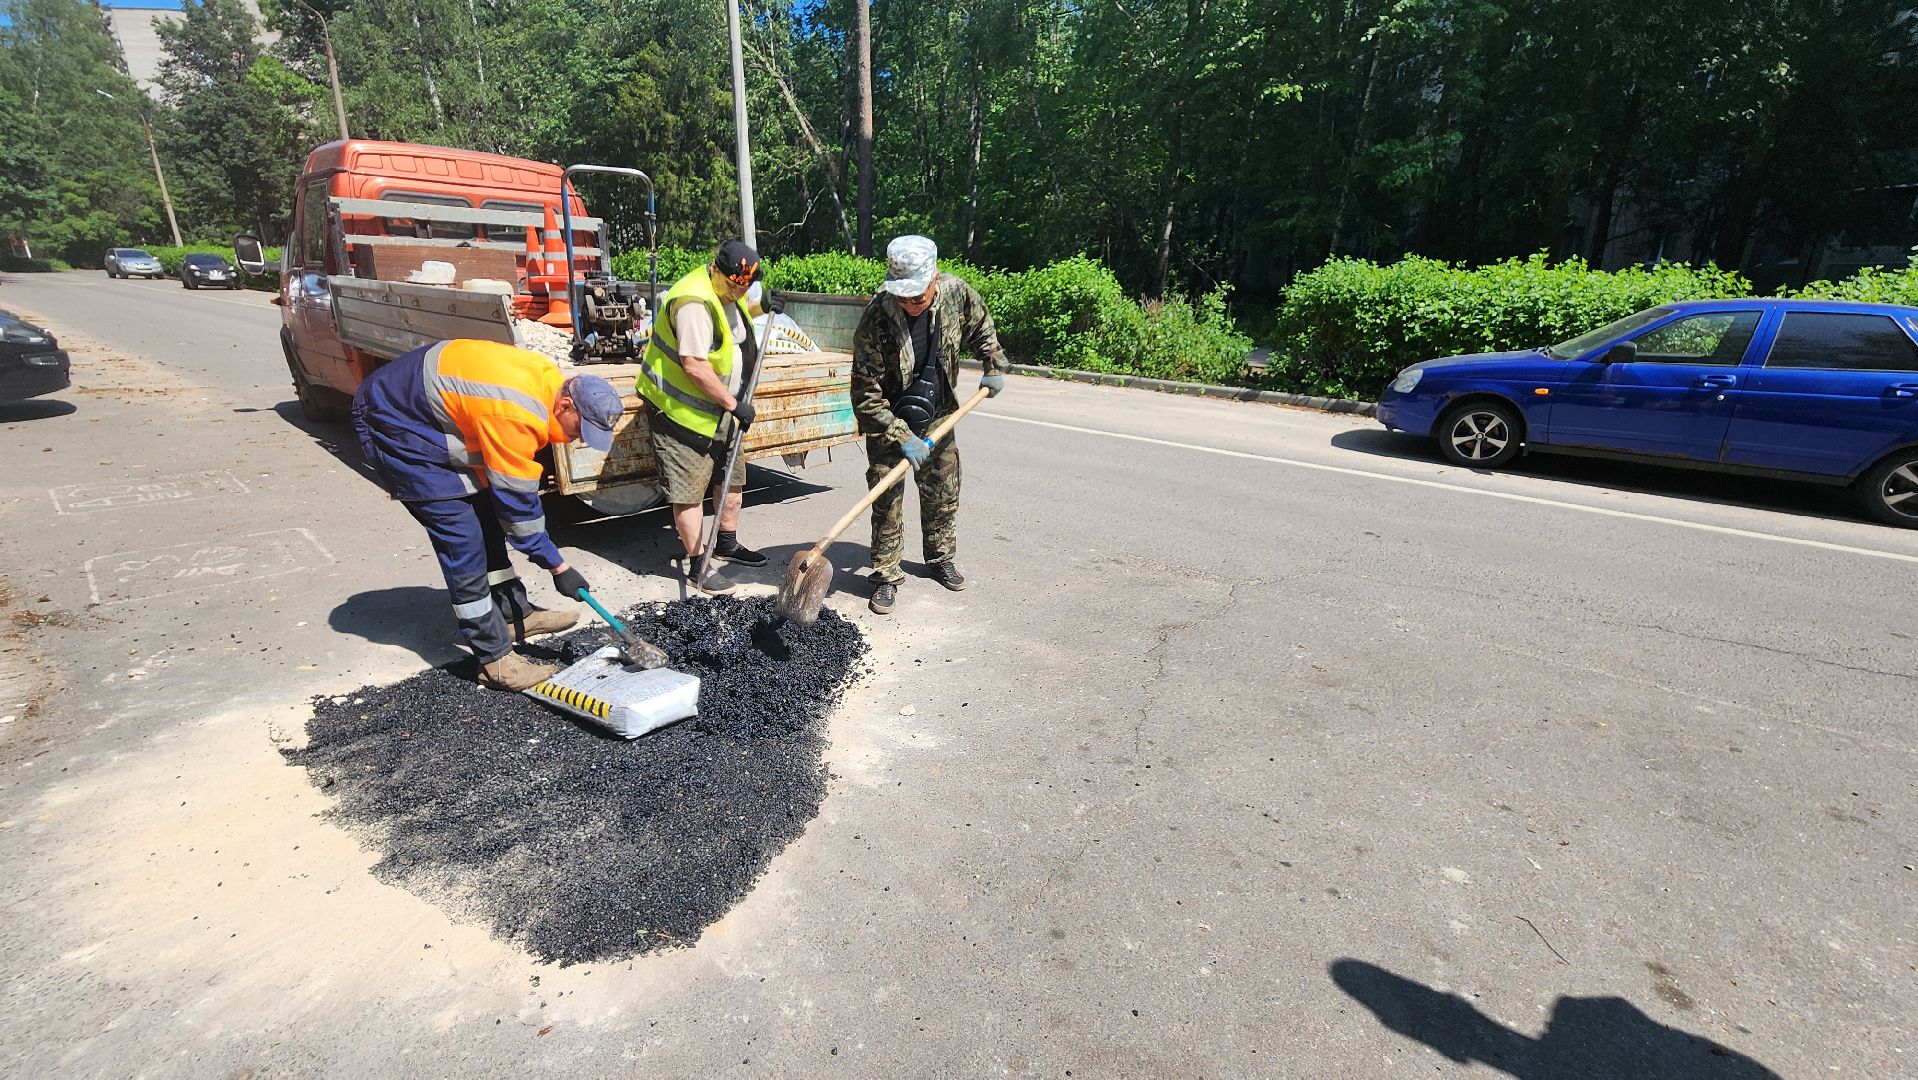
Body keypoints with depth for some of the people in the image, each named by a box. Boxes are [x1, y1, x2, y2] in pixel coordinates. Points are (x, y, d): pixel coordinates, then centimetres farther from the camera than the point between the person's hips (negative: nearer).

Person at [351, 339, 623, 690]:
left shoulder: (550, 380, -6)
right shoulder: (516, 415, -33)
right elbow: (516, 500, -24)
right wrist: (557, 566, -17)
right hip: (391, 425, -10)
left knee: (485, 516, 12)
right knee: (461, 536, -12)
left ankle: (516, 615, 23)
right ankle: (494, 658, -6)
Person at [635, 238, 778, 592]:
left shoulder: (727, 291, 7)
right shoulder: (695, 302, -24)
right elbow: (695, 366, -29)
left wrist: (759, 309, 15)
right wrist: (734, 404, -23)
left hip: (717, 409, 10)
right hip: (681, 410, -10)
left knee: (733, 476, 18)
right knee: (690, 490, -3)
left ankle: (728, 544, 36)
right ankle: (696, 567, 6)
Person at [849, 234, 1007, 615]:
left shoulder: (957, 293, -17)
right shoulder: (875, 320, -28)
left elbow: (982, 327, 8)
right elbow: (866, 395, -24)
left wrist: (994, 366, 11)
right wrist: (902, 438, -25)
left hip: (938, 416, 4)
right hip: (888, 420, -4)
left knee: (943, 493, 13)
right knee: (886, 501, -2)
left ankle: (940, 559, 33)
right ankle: (886, 576, 12)